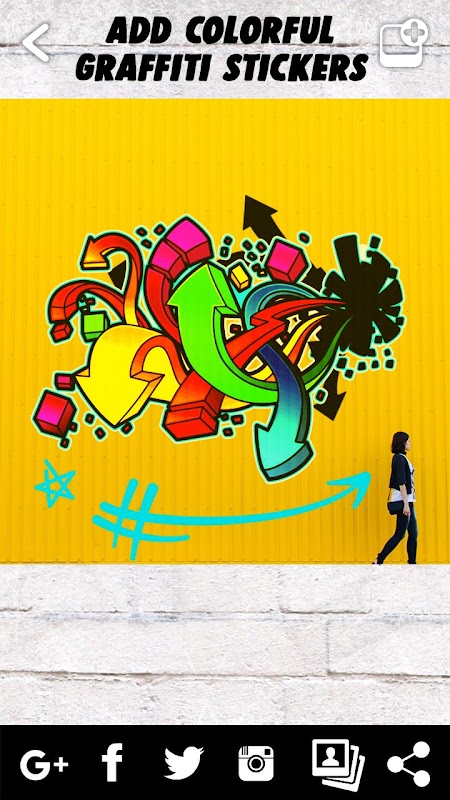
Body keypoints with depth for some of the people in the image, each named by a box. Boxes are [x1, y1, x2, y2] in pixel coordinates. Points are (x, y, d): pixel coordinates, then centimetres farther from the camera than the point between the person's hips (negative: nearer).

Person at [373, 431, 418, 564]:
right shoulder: (400, 458, -13)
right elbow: (401, 483, -19)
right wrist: (406, 504, -21)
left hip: (407, 500, 10)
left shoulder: (402, 458, 16)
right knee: (400, 534, -8)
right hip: (403, 499, -10)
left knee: (413, 534, 8)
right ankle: (378, 561, -7)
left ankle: (412, 563, 10)